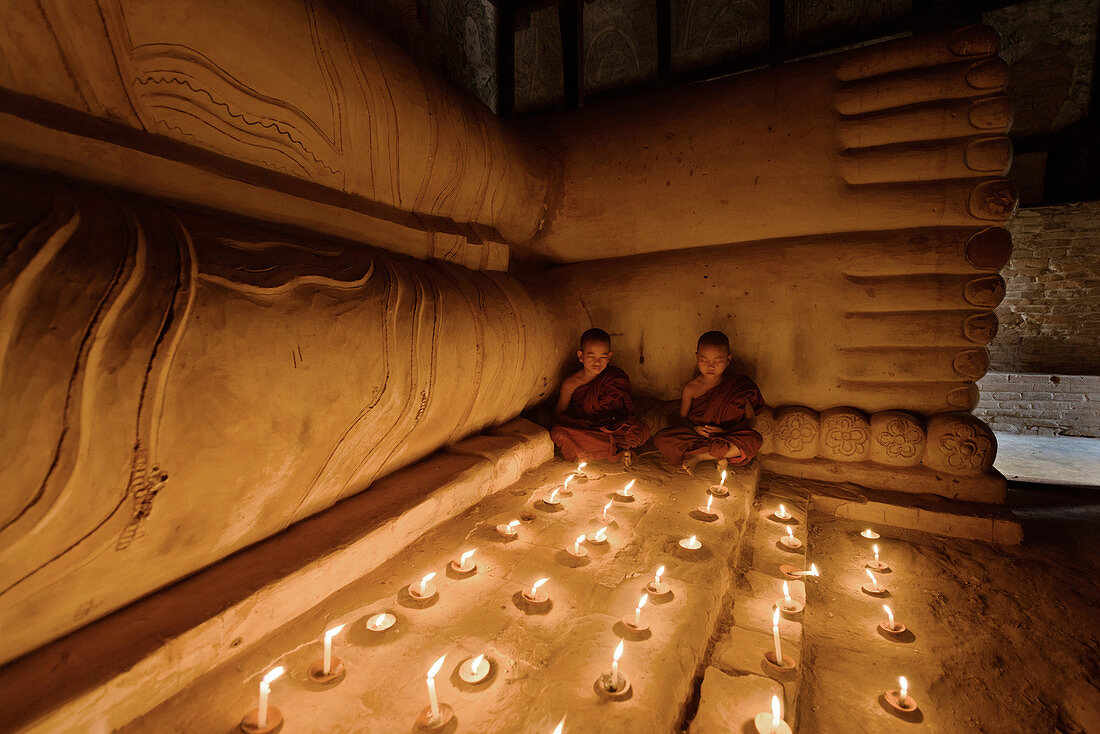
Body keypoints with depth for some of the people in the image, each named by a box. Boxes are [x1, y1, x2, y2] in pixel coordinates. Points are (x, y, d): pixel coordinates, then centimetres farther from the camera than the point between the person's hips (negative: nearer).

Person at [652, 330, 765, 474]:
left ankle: (698, 457, -22)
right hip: (695, 436, 0)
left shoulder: (738, 386, -4)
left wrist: (725, 431, -20)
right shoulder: (690, 388, -1)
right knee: (660, 439, -23)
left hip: (726, 437, 0)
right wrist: (694, 428, -16)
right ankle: (718, 455, -22)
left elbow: (749, 419, -2)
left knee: (755, 439, -31)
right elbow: (683, 418, 8)